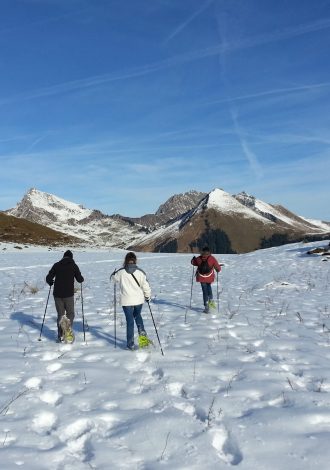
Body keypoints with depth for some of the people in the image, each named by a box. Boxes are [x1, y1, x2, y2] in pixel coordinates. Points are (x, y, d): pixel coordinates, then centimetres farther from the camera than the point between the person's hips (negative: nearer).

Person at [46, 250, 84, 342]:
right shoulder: (73, 266, -1)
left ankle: (60, 335, 11)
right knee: (70, 313, 9)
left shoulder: (56, 265, 3)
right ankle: (68, 332, -12)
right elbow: (80, 279, -4)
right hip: (68, 294, -2)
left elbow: (48, 278, 2)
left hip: (57, 294, 2)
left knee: (60, 314, 13)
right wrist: (81, 278, 19)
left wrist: (51, 283, 24)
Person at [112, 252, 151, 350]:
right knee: (137, 316, 26)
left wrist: (114, 273, 35)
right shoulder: (140, 272, -8)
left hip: (126, 301, -1)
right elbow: (145, 286, -2)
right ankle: (142, 334, 13)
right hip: (138, 300, 1)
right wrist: (148, 296, 15)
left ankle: (131, 344, 10)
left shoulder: (120, 272, -9)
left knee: (130, 321, 7)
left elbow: (114, 277, 12)